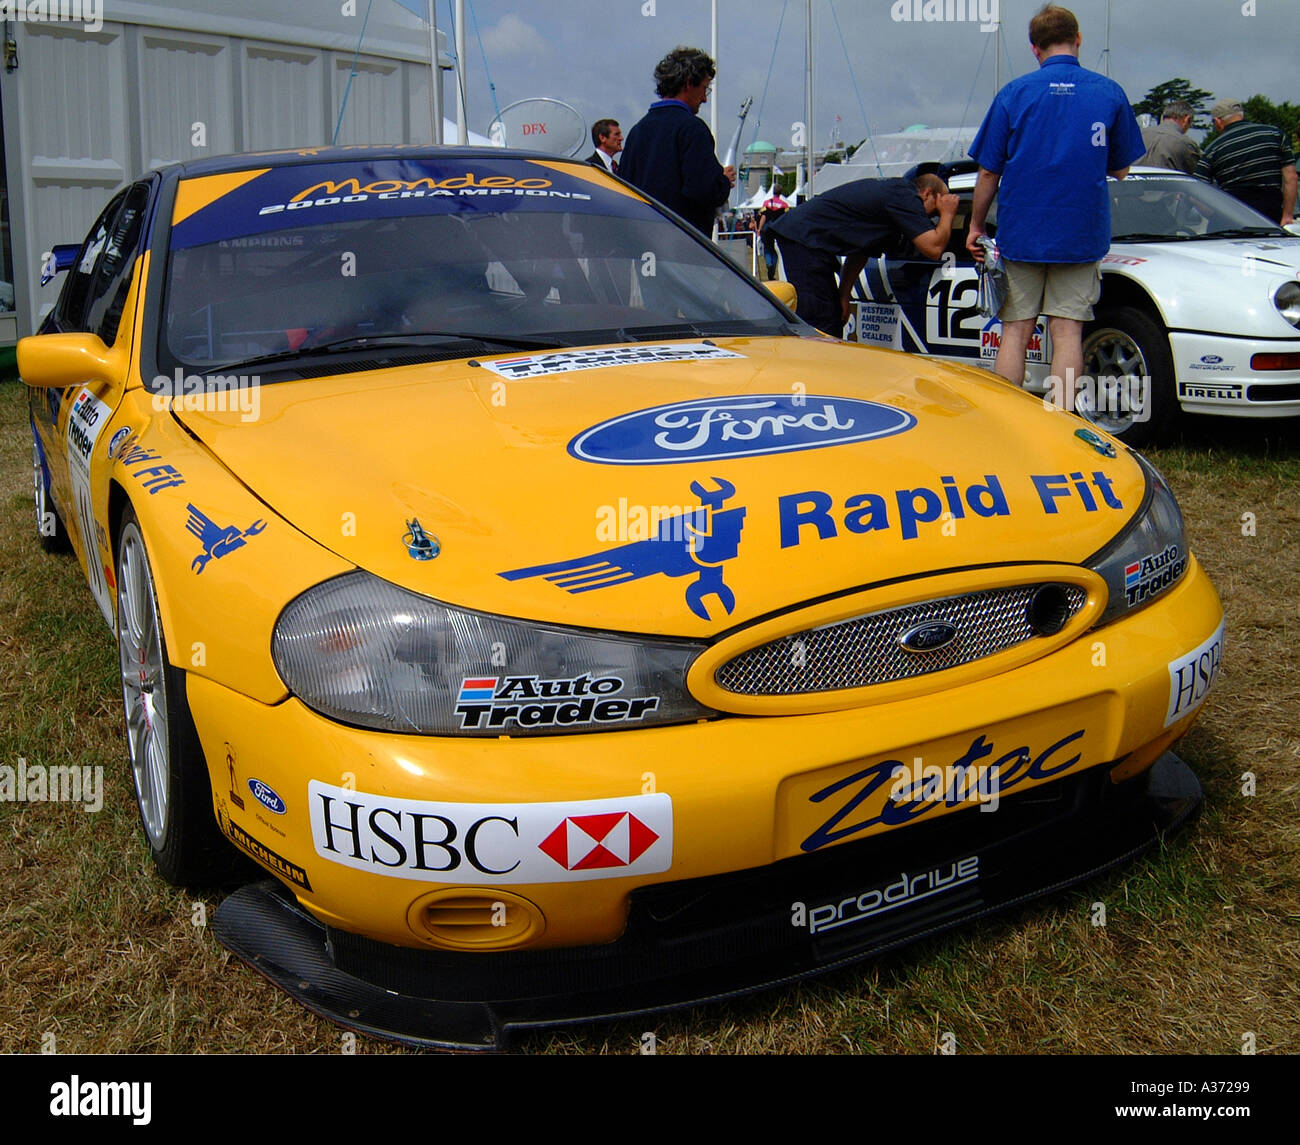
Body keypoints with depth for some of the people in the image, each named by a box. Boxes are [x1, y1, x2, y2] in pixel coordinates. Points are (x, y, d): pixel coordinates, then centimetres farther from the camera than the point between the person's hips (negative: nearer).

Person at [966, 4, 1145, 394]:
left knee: (1015, 333, 5)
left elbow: (989, 172, -1)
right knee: (1067, 332, 3)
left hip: (1020, 234, -1)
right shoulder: (1110, 93, 1)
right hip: (1082, 236, 1)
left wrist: (976, 226, 10)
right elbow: (1120, 170, 9)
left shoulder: (1014, 93, -2)